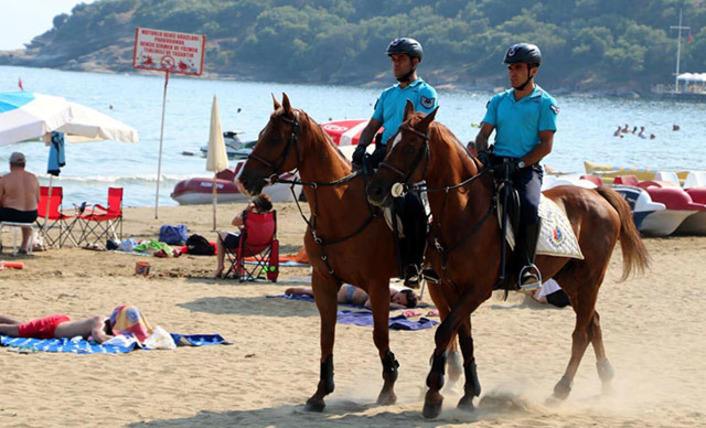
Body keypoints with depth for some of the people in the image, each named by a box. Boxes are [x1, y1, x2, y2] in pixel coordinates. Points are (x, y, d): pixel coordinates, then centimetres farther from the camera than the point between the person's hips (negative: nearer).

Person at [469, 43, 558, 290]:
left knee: (528, 207, -33)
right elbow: (484, 132, 13)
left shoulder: (544, 103, 3)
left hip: (527, 167, -5)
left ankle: (526, 266, -25)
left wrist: (519, 164, -15)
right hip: (496, 163, 5)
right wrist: (482, 152, -10)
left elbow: (546, 145, -3)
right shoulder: (499, 101, 18)